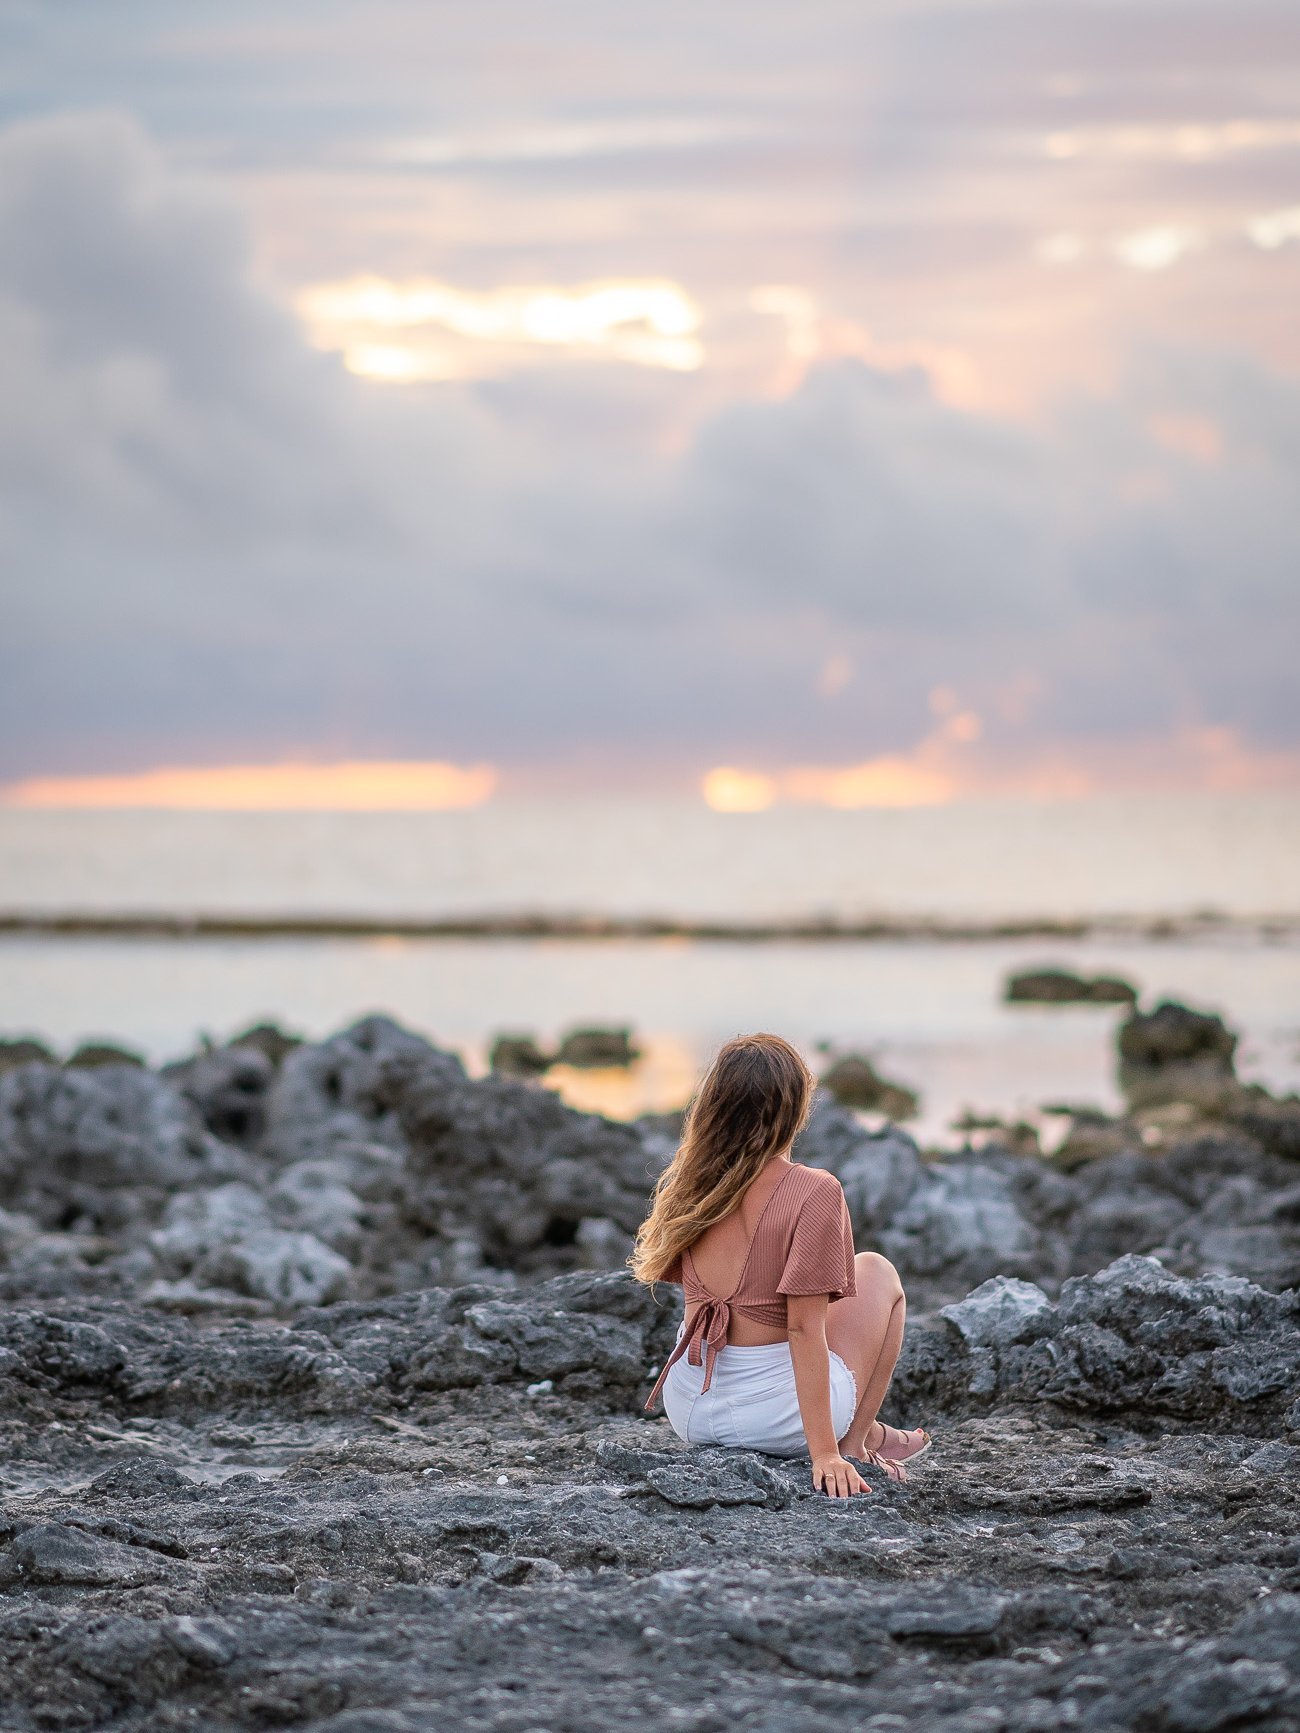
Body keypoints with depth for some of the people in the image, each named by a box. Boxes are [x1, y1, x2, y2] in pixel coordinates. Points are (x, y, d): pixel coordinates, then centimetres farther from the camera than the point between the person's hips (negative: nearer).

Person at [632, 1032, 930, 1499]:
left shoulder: (683, 1185, -4)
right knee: (876, 1271, 18)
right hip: (778, 1417, -5)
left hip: (688, 1409, 5)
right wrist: (824, 1453, -19)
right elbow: (804, 1328, -21)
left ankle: (863, 1429, 43)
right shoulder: (813, 1193, -19)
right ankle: (854, 1441, 21)